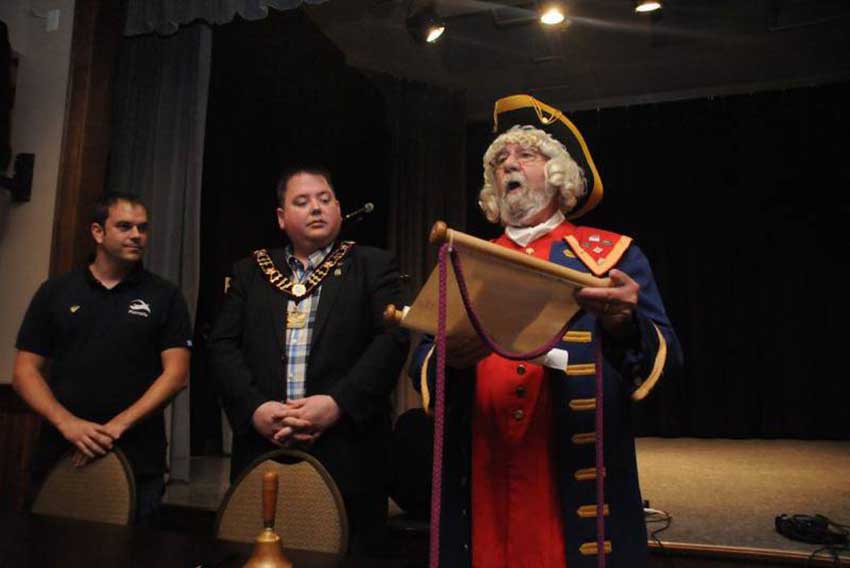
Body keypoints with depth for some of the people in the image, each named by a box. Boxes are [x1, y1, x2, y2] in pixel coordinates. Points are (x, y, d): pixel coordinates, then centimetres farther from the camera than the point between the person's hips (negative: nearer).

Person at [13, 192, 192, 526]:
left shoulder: (165, 296, 2)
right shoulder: (55, 292, 8)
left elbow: (176, 373, -5)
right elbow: (25, 371, 5)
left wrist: (118, 426, -15)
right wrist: (66, 423, -11)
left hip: (138, 463, -1)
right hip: (59, 458, 2)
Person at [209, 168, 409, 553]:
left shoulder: (374, 266, 5)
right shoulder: (249, 272, 14)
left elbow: (392, 340, -6)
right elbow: (223, 346, 5)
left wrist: (338, 403, -17)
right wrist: (255, 408, -11)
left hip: (346, 452, -2)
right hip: (262, 449, 3)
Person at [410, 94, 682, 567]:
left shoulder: (613, 255, 4)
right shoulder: (465, 264, 10)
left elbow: (664, 359, -3)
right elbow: (422, 364, 6)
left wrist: (625, 324, -24)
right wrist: (450, 358, -17)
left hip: (577, 478, -1)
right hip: (479, 481, 2)